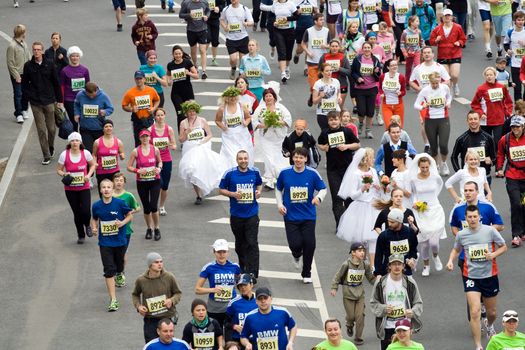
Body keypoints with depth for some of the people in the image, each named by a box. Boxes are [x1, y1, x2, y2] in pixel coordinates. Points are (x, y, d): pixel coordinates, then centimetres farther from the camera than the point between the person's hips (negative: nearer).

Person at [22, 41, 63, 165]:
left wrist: (59, 100, 4)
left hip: (49, 101, 0)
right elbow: (24, 84, 7)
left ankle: (51, 148, 32)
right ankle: (46, 155, 6)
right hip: (35, 103, 0)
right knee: (41, 130, -1)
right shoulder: (28, 66, 0)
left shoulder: (49, 65, -1)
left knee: (52, 128, 5)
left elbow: (56, 83, 5)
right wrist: (28, 97, -2)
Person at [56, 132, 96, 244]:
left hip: (84, 188, 0)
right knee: (77, 213, 6)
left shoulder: (85, 153, -7)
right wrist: (64, 174, -20)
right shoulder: (64, 155, -9)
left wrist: (89, 175, -7)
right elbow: (59, 170, 1)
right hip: (70, 189, 0)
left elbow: (92, 165, 10)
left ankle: (87, 225, 23)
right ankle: (81, 235, 28)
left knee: (86, 211, -13)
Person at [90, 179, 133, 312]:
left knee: (119, 263, 22)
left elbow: (129, 215, 1)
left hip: (120, 241, 0)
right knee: (109, 270, -8)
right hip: (105, 243, 0)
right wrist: (94, 228, -9)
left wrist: (122, 223, -18)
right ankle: (113, 300, -8)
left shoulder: (120, 203, -12)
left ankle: (120, 274, 61)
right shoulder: (96, 206, -7)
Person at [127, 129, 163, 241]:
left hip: (155, 181, -1)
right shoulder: (136, 151, -4)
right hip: (141, 182, 1)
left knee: (153, 206, -12)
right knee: (146, 207, 7)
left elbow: (160, 161, 16)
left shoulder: (155, 149, -1)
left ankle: (156, 228, 7)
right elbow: (129, 167, -1)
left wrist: (159, 168, -5)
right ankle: (149, 228, 27)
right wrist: (138, 170, -18)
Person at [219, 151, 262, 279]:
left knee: (252, 244, -10)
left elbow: (259, 184, 19)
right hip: (236, 214, 1)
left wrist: (258, 191, -3)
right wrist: (233, 194, -16)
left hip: (252, 214, -1)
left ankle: (252, 274, -12)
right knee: (240, 244, 15)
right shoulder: (230, 173, -5)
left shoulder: (254, 172, 1)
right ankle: (243, 268, 35)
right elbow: (221, 189, 2)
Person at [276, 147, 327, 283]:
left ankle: (306, 273, 18)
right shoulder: (285, 173, -3)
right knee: (295, 244, -9)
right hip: (291, 215, 0)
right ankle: (297, 256, 31)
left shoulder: (312, 174, -6)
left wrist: (319, 197, -18)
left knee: (309, 244, -4)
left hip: (308, 216, 0)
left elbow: (323, 189, 3)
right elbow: (278, 189, 12)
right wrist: (280, 204, -1)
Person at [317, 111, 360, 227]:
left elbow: (358, 145, 4)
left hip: (347, 167, 0)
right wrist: (323, 147, -4)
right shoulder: (325, 133, 1)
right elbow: (320, 144, 19)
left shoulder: (346, 131, -2)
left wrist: (347, 146, -13)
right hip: (332, 169, 0)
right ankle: (340, 224, -3)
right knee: (336, 197, -3)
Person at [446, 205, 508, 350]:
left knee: (491, 312, 15)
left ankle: (490, 326, 52)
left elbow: (503, 247, 1)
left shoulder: (490, 231, -9)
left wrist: (493, 254, -17)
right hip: (471, 277, 0)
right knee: (475, 312, -14)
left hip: (489, 275, 0)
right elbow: (456, 250, 15)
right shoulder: (461, 235, -4)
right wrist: (451, 260, -3)